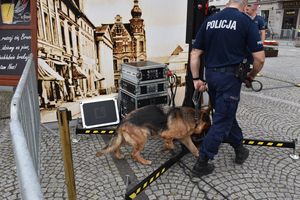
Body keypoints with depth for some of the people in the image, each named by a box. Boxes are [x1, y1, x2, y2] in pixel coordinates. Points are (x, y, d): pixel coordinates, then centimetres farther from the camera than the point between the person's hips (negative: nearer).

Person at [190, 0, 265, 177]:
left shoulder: (210, 21, 7)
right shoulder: (246, 21, -6)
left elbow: (195, 53, 4)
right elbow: (260, 57, -9)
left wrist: (196, 78, 8)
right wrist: (252, 75, 10)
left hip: (211, 75, 6)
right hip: (230, 77, -5)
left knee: (227, 115, 21)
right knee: (222, 121, 3)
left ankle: (240, 150, 40)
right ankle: (201, 164, 9)